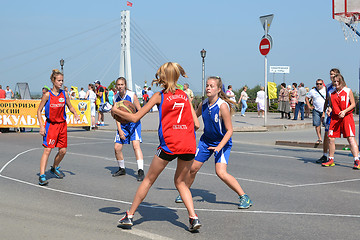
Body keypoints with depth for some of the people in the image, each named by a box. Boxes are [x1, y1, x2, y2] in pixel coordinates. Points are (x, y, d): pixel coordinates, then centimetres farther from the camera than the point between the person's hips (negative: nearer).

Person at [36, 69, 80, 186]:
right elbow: (39, 111, -5)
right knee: (47, 150, -12)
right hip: (50, 125, -4)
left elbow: (70, 107, 16)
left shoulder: (64, 94, 1)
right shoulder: (47, 95, -10)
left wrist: (75, 114, -6)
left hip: (62, 125, 5)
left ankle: (54, 168, 34)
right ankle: (42, 175, -12)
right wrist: (41, 126, -13)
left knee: (63, 151, 8)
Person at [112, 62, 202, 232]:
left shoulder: (159, 96, 4)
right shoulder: (185, 96, 14)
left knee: (149, 180, 12)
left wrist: (116, 111, 19)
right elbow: (196, 124, 11)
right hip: (189, 145, 3)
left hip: (169, 145, -3)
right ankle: (193, 217, 5)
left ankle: (130, 215, 20)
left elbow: (135, 118, 4)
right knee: (180, 182, 20)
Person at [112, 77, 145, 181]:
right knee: (117, 148, 1)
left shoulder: (132, 95, -13)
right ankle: (122, 169, 24)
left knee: (136, 145, -21)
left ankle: (141, 171, -22)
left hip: (133, 123, -5)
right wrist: (120, 130, -9)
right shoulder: (115, 98, -1)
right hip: (122, 125, 5)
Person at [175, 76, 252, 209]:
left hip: (222, 143, -6)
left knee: (221, 172, -21)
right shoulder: (203, 104, -5)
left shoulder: (223, 106, -23)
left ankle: (244, 197, -7)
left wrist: (219, 147, -29)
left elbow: (229, 130, -21)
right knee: (192, 168, 7)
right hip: (206, 140, 6)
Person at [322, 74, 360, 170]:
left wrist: (344, 111, -16)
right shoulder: (332, 93, 11)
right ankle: (331, 160, 17)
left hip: (346, 117, -5)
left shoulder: (348, 91, -1)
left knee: (351, 138, -13)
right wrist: (329, 110, -3)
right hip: (335, 117, 5)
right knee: (331, 138, 3)